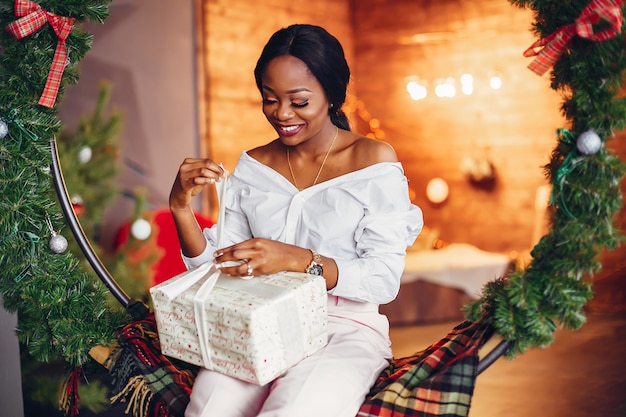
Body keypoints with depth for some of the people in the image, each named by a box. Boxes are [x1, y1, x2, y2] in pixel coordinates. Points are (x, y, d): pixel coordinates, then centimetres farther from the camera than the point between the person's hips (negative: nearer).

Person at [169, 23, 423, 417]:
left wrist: (298, 260, -24)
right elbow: (218, 267, 7)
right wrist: (181, 207, -10)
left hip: (345, 330, -2)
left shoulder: (374, 161, -2)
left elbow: (385, 280, -10)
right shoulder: (252, 166, 11)